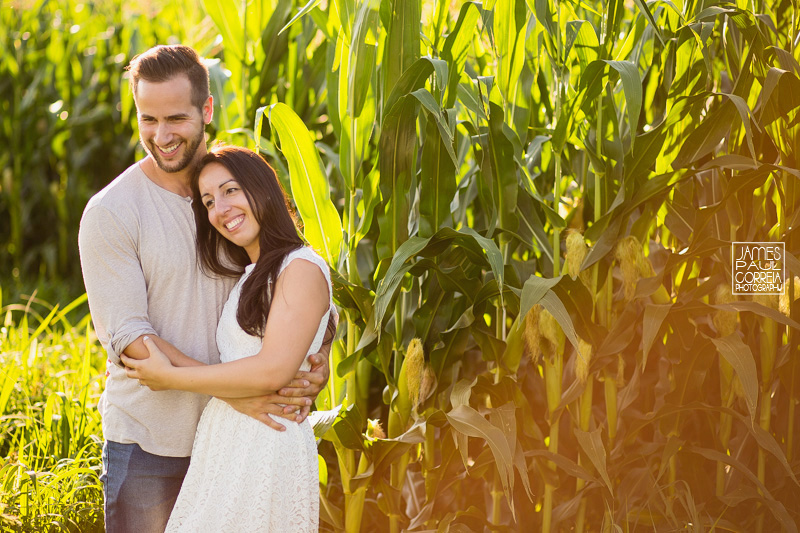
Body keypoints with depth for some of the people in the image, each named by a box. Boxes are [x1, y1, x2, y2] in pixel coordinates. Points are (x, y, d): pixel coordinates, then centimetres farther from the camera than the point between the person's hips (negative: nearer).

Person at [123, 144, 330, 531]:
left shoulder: (301, 268, -8)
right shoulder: (250, 278, 20)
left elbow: (272, 372, -17)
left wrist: (170, 377, -10)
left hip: (267, 445, -8)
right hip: (223, 444, 8)